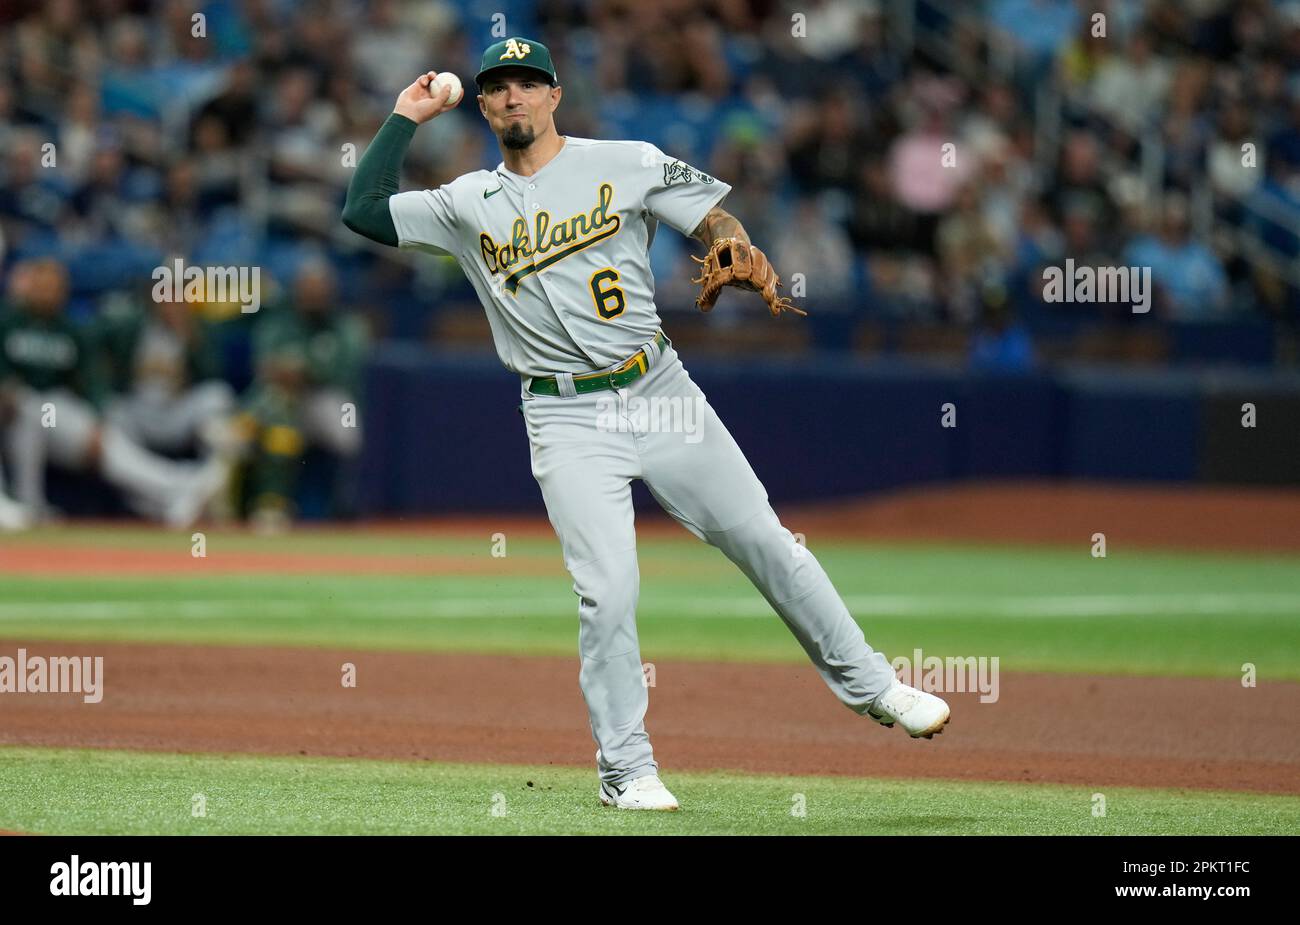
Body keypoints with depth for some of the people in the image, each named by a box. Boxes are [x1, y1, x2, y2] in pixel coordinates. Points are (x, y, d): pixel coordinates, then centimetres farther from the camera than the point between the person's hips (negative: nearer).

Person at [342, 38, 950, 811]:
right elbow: (364, 210, 3)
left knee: (764, 539, 2)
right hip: (567, 420, 0)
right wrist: (407, 117, 7)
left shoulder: (628, 165, 3)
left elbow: (717, 220, -1)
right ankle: (627, 770, 0)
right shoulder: (468, 204, 7)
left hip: (659, 393, 0)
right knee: (608, 590, -11)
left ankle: (870, 687, 16)